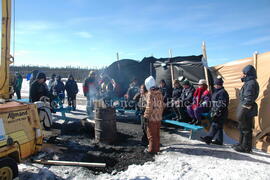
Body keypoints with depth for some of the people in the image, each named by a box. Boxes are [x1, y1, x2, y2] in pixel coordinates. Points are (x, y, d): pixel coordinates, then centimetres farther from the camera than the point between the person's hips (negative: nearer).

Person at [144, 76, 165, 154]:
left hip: (152, 118, -8)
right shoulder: (159, 93, 6)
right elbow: (162, 105, 13)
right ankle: (157, 148, 29)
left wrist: (146, 116, -10)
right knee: (157, 134, 18)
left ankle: (152, 149, 13)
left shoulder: (150, 94, -17)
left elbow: (149, 107, -18)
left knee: (151, 134, 4)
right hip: (159, 117, 8)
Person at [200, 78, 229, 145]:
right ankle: (219, 140, 19)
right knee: (219, 127, 13)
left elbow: (222, 104, -20)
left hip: (220, 113, -10)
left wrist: (216, 111, -21)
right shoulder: (216, 92, 19)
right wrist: (212, 111, 22)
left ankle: (208, 138, -14)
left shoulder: (222, 92, -13)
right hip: (216, 112, 10)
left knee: (215, 125, -12)